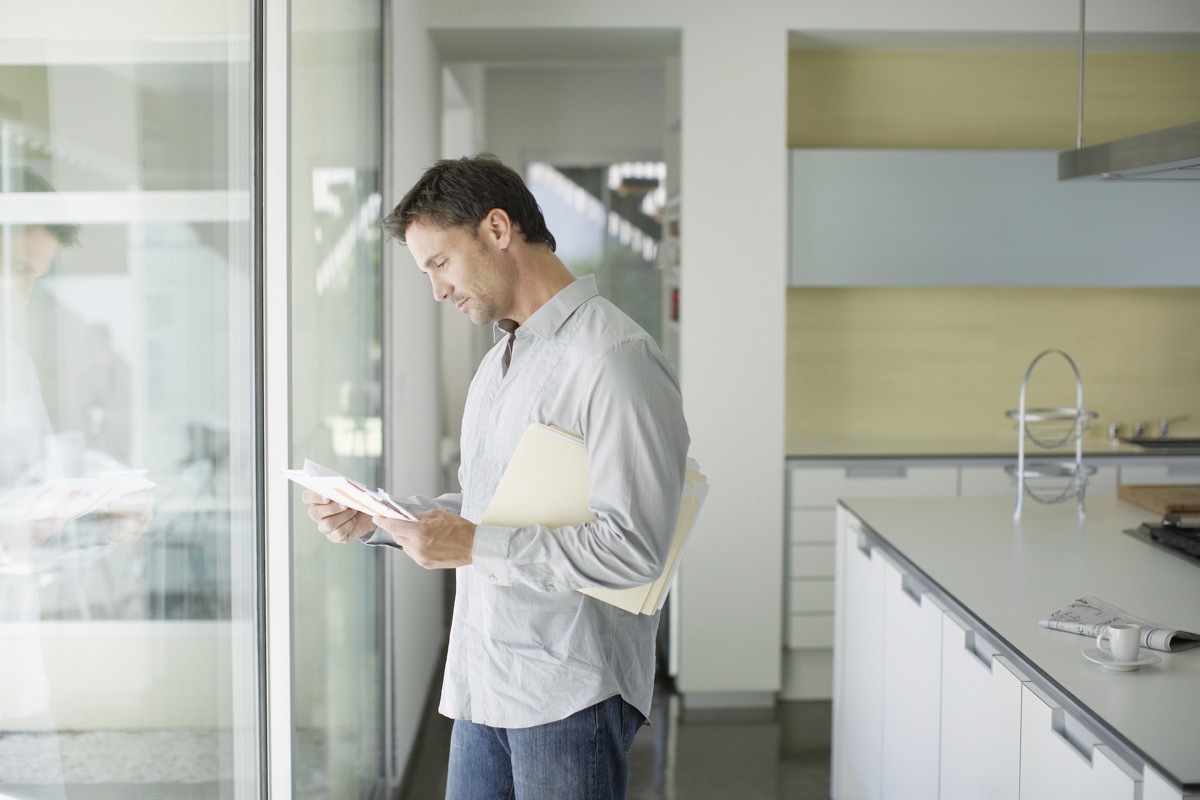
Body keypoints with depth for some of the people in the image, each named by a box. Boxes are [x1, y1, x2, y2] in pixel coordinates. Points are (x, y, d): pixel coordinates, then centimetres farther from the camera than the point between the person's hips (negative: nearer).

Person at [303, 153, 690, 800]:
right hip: (482, 683, 8)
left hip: (571, 692, -8)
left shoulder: (615, 356, -15)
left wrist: (473, 547, -21)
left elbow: (634, 547, -22)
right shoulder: (498, 362, 17)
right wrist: (376, 518, 8)